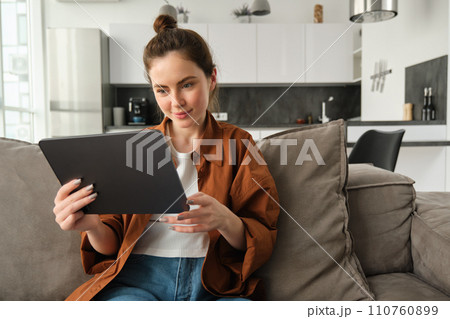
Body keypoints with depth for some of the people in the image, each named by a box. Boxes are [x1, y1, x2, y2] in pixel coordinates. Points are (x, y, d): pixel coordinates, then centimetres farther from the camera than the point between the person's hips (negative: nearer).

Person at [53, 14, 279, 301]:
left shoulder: (238, 143, 8)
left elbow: (263, 242, 4)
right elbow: (113, 244, 11)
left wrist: (226, 221, -19)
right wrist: (92, 226, -12)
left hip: (213, 282, 0)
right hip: (139, 276, 1)